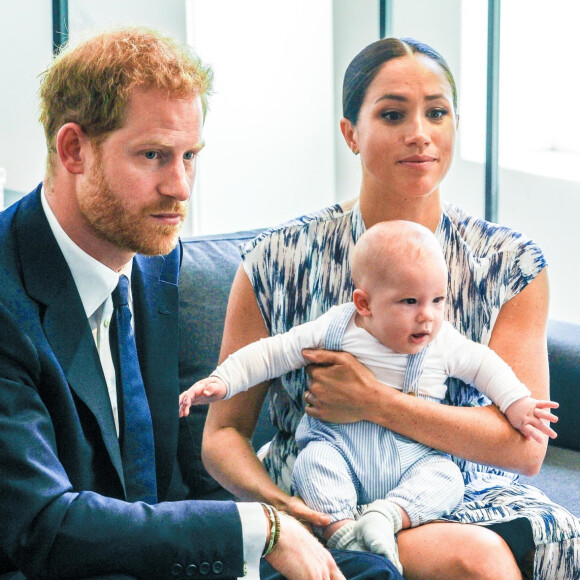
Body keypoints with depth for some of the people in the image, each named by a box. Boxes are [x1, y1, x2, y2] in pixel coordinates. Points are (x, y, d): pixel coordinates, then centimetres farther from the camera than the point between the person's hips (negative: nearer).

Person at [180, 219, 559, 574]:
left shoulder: (444, 343, 2)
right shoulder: (334, 330, -3)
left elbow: (485, 365, 16)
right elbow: (272, 353, 1)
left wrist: (518, 405, 6)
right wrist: (220, 382, -4)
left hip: (412, 458, 2)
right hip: (340, 446, -2)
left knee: (446, 477, -26)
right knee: (314, 462, -32)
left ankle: (388, 515, -38)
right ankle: (342, 530, -36)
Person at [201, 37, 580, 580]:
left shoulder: (511, 264, 2)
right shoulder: (279, 262, -1)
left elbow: (526, 444, -6)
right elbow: (223, 432, 3)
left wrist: (376, 403, -17)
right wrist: (273, 500, -20)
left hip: (463, 501, 3)